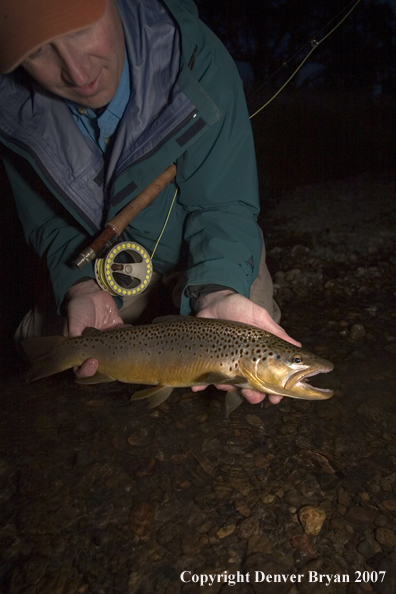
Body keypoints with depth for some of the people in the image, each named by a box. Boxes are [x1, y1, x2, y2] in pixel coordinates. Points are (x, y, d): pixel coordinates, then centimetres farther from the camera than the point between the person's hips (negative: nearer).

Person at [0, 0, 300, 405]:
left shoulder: (195, 57, -33)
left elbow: (223, 205, -29)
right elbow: (48, 220, -13)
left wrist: (216, 293, -47)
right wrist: (85, 285, -33)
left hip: (215, 250, -2)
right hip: (106, 257, 3)